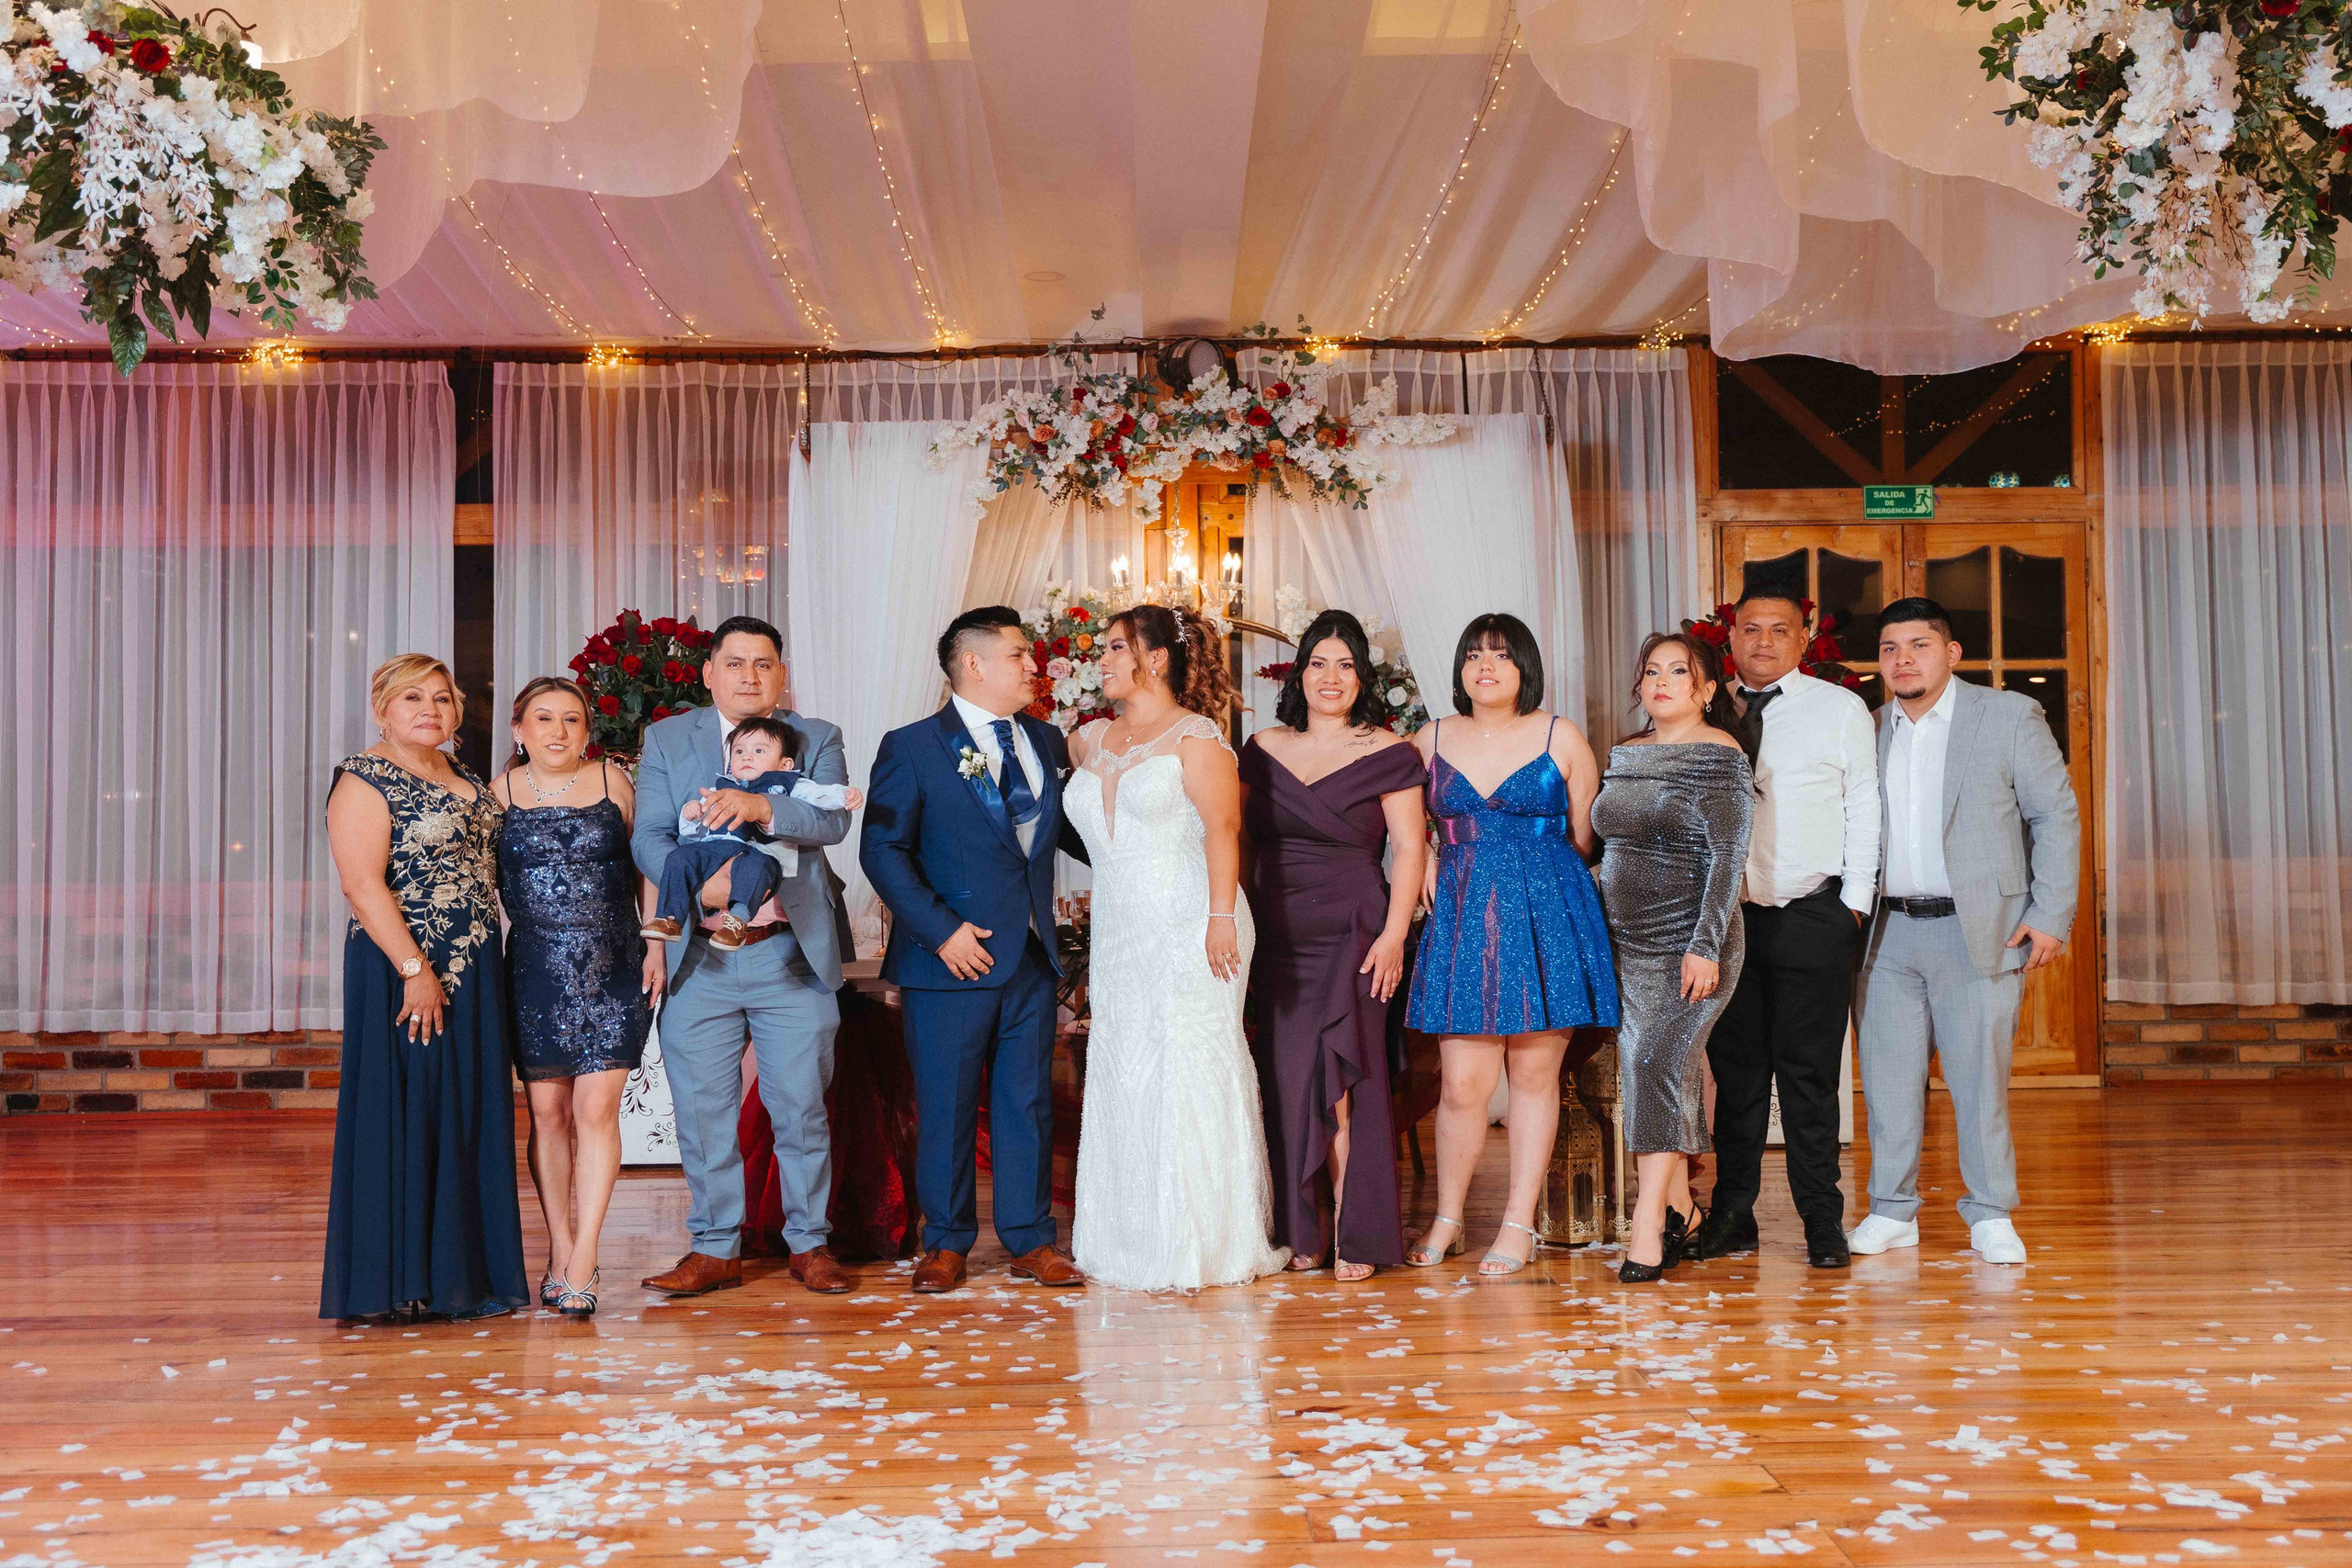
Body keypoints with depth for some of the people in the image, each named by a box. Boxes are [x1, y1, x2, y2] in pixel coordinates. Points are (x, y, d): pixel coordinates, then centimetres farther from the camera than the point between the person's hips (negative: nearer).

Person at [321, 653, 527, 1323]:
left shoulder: (463, 777, 15)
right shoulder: (365, 781, -9)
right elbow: (364, 885, -17)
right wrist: (415, 970, -23)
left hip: (472, 974, 8)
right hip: (405, 971, -8)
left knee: (470, 1120, 10)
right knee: (402, 1118, -2)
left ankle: (459, 1276, 18)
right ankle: (394, 1287, 6)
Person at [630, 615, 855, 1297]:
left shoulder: (817, 739, 7)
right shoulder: (667, 740, 9)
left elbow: (834, 819, -10)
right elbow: (649, 837, -2)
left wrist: (762, 807, -28)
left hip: (792, 955, -1)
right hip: (699, 957, 1)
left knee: (802, 1106, 5)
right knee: (703, 1109, 6)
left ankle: (809, 1242, 18)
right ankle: (715, 1249, 18)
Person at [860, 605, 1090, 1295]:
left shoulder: (1046, 741, 13)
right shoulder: (911, 748, -4)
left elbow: (1071, 830, 19)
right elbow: (883, 851, -9)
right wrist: (940, 930, -15)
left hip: (1032, 956, 5)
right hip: (953, 956, -4)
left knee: (1028, 1100, 9)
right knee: (945, 1106, 3)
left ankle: (1031, 1239, 19)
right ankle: (945, 1244, 17)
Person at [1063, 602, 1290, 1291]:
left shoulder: (1194, 735, -5)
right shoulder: (1090, 741, 14)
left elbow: (1222, 827, -12)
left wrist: (1222, 917, -20)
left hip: (1188, 930, -6)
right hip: (1119, 936, 7)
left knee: (1189, 1074, -5)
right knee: (1120, 1077, 6)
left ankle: (1200, 1245, 3)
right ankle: (1133, 1242, 14)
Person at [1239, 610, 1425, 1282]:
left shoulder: (1387, 753, -1)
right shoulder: (1263, 749, 11)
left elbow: (1410, 848, -4)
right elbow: (1240, 841, 15)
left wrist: (1393, 935, -12)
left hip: (1353, 936, -4)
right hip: (1277, 941, 4)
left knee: (1343, 1085, -7)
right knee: (1284, 1083, 5)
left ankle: (1354, 1236, 1)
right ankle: (1300, 1231, 15)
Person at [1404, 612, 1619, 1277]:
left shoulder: (1562, 738, 3)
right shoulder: (1431, 740, 9)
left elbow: (1584, 835, 8)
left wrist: (1539, 875, 5)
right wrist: (1427, 860, 7)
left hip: (1547, 919, -1)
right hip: (1461, 922, 1)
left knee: (1534, 1074, 2)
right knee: (1463, 1082, -3)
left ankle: (1519, 1223, 11)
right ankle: (1447, 1219, 14)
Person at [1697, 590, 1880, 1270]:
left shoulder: (1840, 709, 4)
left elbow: (1864, 808, 4)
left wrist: (1855, 901, -2)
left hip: (1814, 916, -2)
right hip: (1728, 913, 2)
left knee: (1809, 1072, 0)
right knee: (1736, 1069, 6)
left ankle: (1823, 1223, 9)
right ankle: (1732, 1217, 13)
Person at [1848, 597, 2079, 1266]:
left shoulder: (2010, 716, 0)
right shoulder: (1868, 732, 10)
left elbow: (2056, 815, 0)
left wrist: (2050, 916, -6)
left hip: (1977, 929, -3)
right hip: (1887, 933, 4)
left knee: (1979, 1074, -1)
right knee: (1887, 1073, 5)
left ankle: (1991, 1216, 12)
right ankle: (1893, 1211, 17)